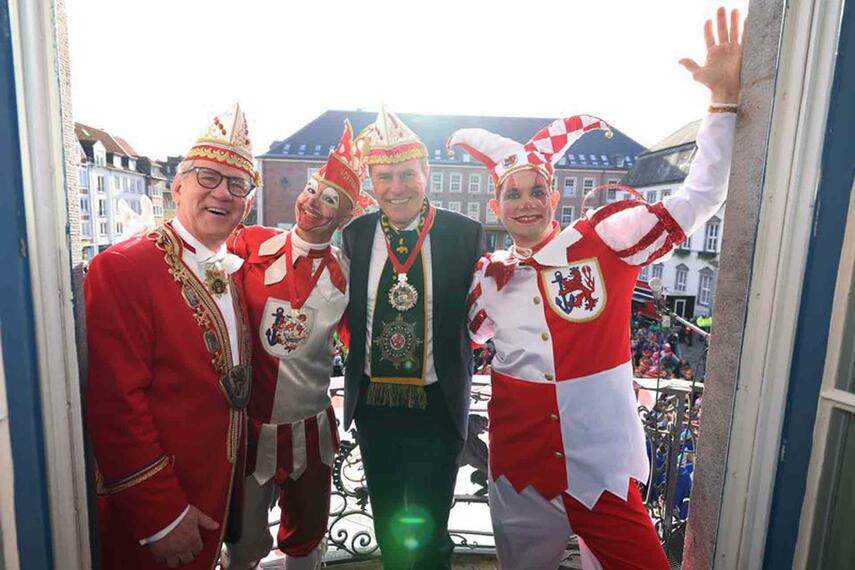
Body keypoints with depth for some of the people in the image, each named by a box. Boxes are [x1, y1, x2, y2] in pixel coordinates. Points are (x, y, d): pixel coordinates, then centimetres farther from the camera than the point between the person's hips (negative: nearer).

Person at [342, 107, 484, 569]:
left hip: (436, 405, -3)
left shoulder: (464, 233, -9)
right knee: (387, 526, 25)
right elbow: (346, 313, 2)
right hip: (372, 402, 3)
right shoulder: (355, 234, -1)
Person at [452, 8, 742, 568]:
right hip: (519, 467, 3)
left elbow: (698, 199, -8)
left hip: (601, 467, -2)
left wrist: (725, 99, -13)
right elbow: (461, 337, 14)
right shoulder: (489, 275, 0)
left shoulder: (603, 242, -10)